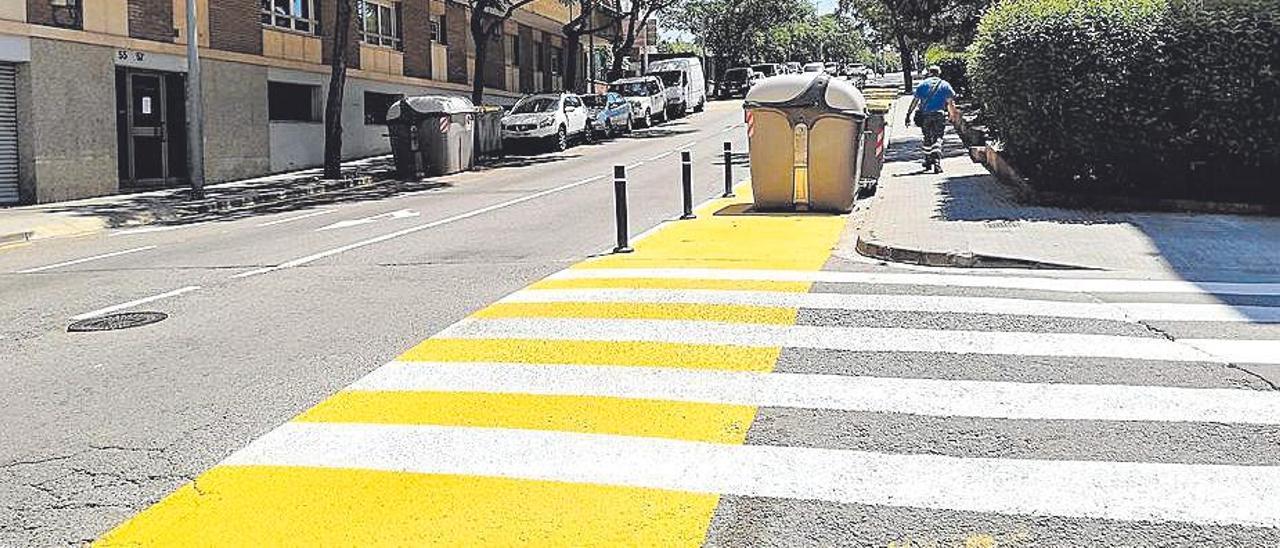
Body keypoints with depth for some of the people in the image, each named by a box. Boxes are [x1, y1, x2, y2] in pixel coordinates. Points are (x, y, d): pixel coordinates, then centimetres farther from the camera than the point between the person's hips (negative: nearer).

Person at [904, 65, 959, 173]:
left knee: (927, 138, 16)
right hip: (939, 116, -1)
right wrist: (953, 114, 24)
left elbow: (915, 100, 1)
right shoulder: (945, 85, 8)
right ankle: (937, 163, -19)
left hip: (925, 115, 1)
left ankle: (928, 162, 24)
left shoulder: (923, 84, 7)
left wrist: (908, 114, 2)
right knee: (938, 138, -3)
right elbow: (950, 102, 9)